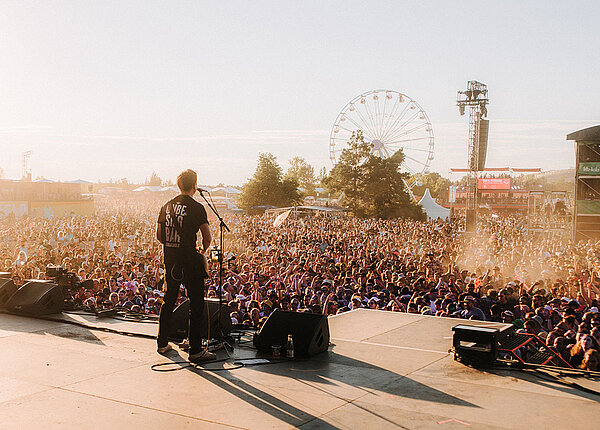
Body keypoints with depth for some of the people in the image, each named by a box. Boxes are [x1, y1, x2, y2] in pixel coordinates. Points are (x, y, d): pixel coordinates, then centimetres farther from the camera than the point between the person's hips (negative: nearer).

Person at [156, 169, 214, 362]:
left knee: (169, 301, 18)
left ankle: (162, 343, 26)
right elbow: (207, 238, -11)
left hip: (170, 260, 6)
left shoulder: (166, 206, 8)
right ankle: (195, 350, 0)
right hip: (189, 262, -6)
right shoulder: (196, 208, -10)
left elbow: (159, 235, 13)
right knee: (196, 304, 0)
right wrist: (203, 250, 9)